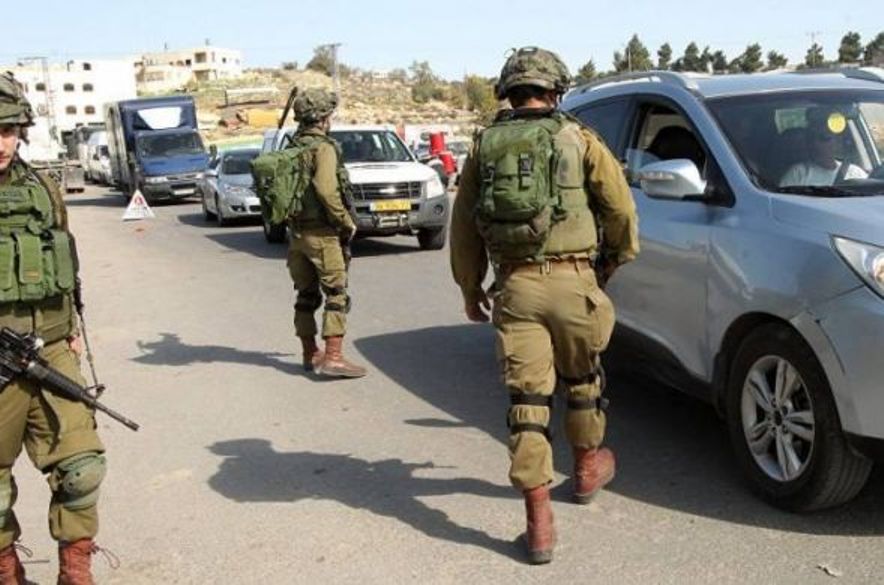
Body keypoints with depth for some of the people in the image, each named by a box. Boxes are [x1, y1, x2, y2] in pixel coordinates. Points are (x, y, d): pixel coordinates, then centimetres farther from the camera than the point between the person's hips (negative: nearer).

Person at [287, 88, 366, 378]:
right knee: (337, 295, -5)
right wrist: (347, 222, -14)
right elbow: (327, 191, -23)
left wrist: (291, 222, 17)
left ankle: (310, 354, 22)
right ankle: (333, 358, -10)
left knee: (306, 295, 14)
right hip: (322, 234, -8)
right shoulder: (323, 148, -13)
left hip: (297, 233, 8)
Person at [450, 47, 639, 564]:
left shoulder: (483, 147, 9)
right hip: (571, 282, -1)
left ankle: (539, 521, 3)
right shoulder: (578, 140, 2)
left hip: (514, 286, 1)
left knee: (527, 398, 3)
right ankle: (588, 467, 43)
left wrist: (470, 290, 21)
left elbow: (463, 227, 11)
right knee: (582, 379, 22)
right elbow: (620, 207, 3)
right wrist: (620, 255, 22)